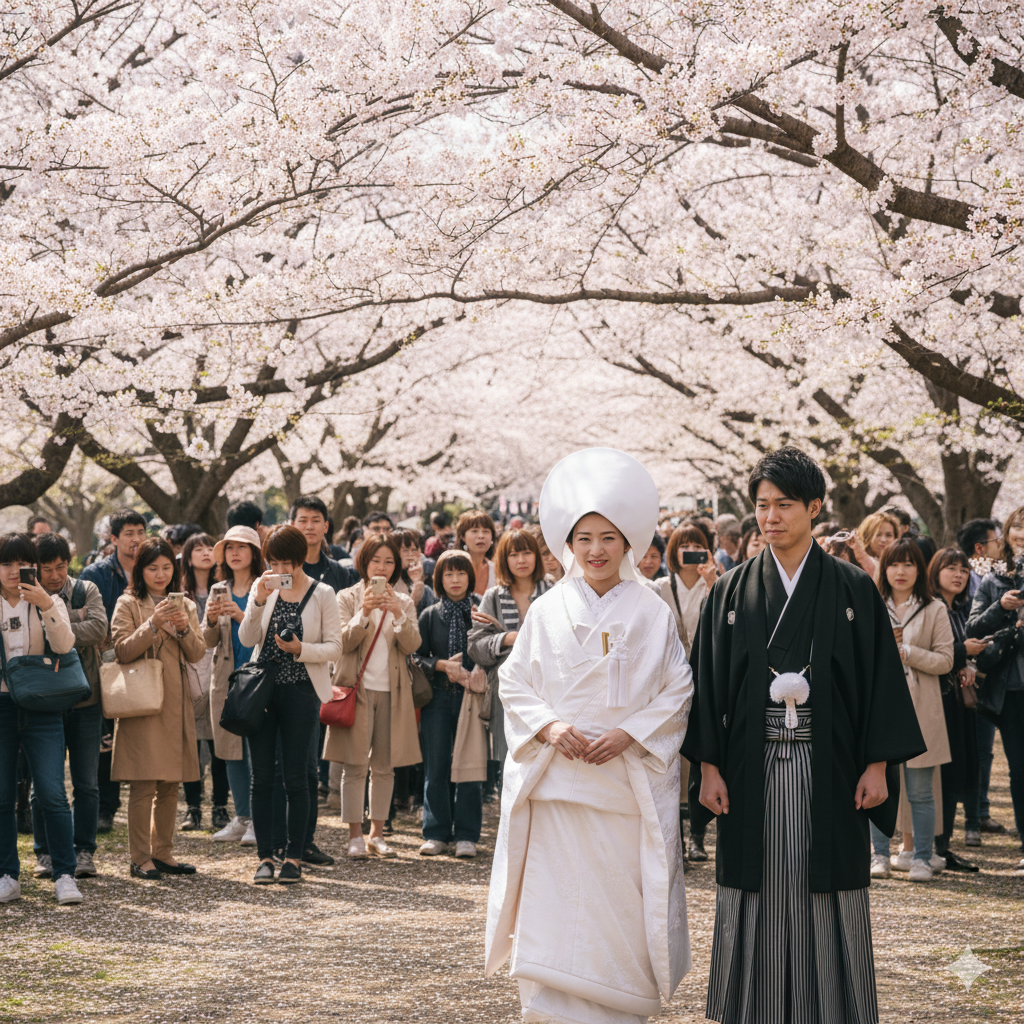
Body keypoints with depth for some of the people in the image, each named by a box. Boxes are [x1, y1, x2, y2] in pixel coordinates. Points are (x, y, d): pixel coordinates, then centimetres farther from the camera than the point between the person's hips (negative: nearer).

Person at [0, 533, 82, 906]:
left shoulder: (50, 604, 8)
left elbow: (64, 645, -10)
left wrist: (46, 606, -22)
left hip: (42, 705, -1)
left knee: (52, 794, -9)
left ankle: (64, 875, -3)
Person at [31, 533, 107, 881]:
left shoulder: (86, 591, 5)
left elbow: (99, 628, -12)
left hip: (84, 699, 1)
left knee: (86, 784, 5)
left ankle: (84, 852, 13)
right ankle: (45, 854, 14)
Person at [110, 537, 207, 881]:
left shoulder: (185, 606, 15)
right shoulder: (128, 604, 2)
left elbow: (197, 654, 7)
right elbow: (123, 651, -9)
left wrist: (184, 628, -11)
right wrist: (153, 624, -19)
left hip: (176, 701, 5)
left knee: (170, 784, 7)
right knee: (144, 784, -8)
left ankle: (162, 852, 15)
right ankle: (140, 858, -4)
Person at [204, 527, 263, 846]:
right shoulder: (219, 592, 13)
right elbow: (208, 642, 11)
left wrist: (242, 616, -21)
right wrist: (211, 621, -9)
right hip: (226, 678, 5)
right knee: (231, 751, 8)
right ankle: (241, 818, 16)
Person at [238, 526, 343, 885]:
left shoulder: (322, 595, 0)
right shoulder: (263, 588, 7)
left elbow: (335, 647, -2)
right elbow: (246, 639, -3)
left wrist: (301, 649, -17)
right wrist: (259, 600, -16)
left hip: (301, 692, -3)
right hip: (263, 690, 3)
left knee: (297, 777, 0)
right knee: (261, 776, 2)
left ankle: (294, 857, 8)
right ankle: (265, 857, 9)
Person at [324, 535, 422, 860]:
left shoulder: (404, 603, 12)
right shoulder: (348, 598, 4)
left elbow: (412, 645, -2)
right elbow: (344, 642, -8)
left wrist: (398, 614, -17)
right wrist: (364, 612, -21)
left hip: (391, 691, 3)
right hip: (357, 687, -3)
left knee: (384, 766, 5)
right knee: (355, 766, -6)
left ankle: (376, 834, 12)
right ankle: (355, 837, -4)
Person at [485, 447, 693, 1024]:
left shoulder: (652, 615, 2)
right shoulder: (548, 612, 6)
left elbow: (678, 693, 2)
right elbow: (514, 684, 8)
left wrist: (629, 733, -12)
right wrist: (549, 725, -9)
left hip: (629, 780, -1)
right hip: (556, 781, 1)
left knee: (623, 906, 1)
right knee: (552, 907, -4)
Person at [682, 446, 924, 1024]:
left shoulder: (854, 591, 2)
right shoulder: (733, 593, 5)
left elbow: (881, 677, 1)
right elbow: (710, 681, 5)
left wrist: (878, 765, -4)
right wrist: (709, 766, -1)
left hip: (829, 771, -1)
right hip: (753, 771, 1)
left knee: (827, 898, 2)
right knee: (759, 896, 4)